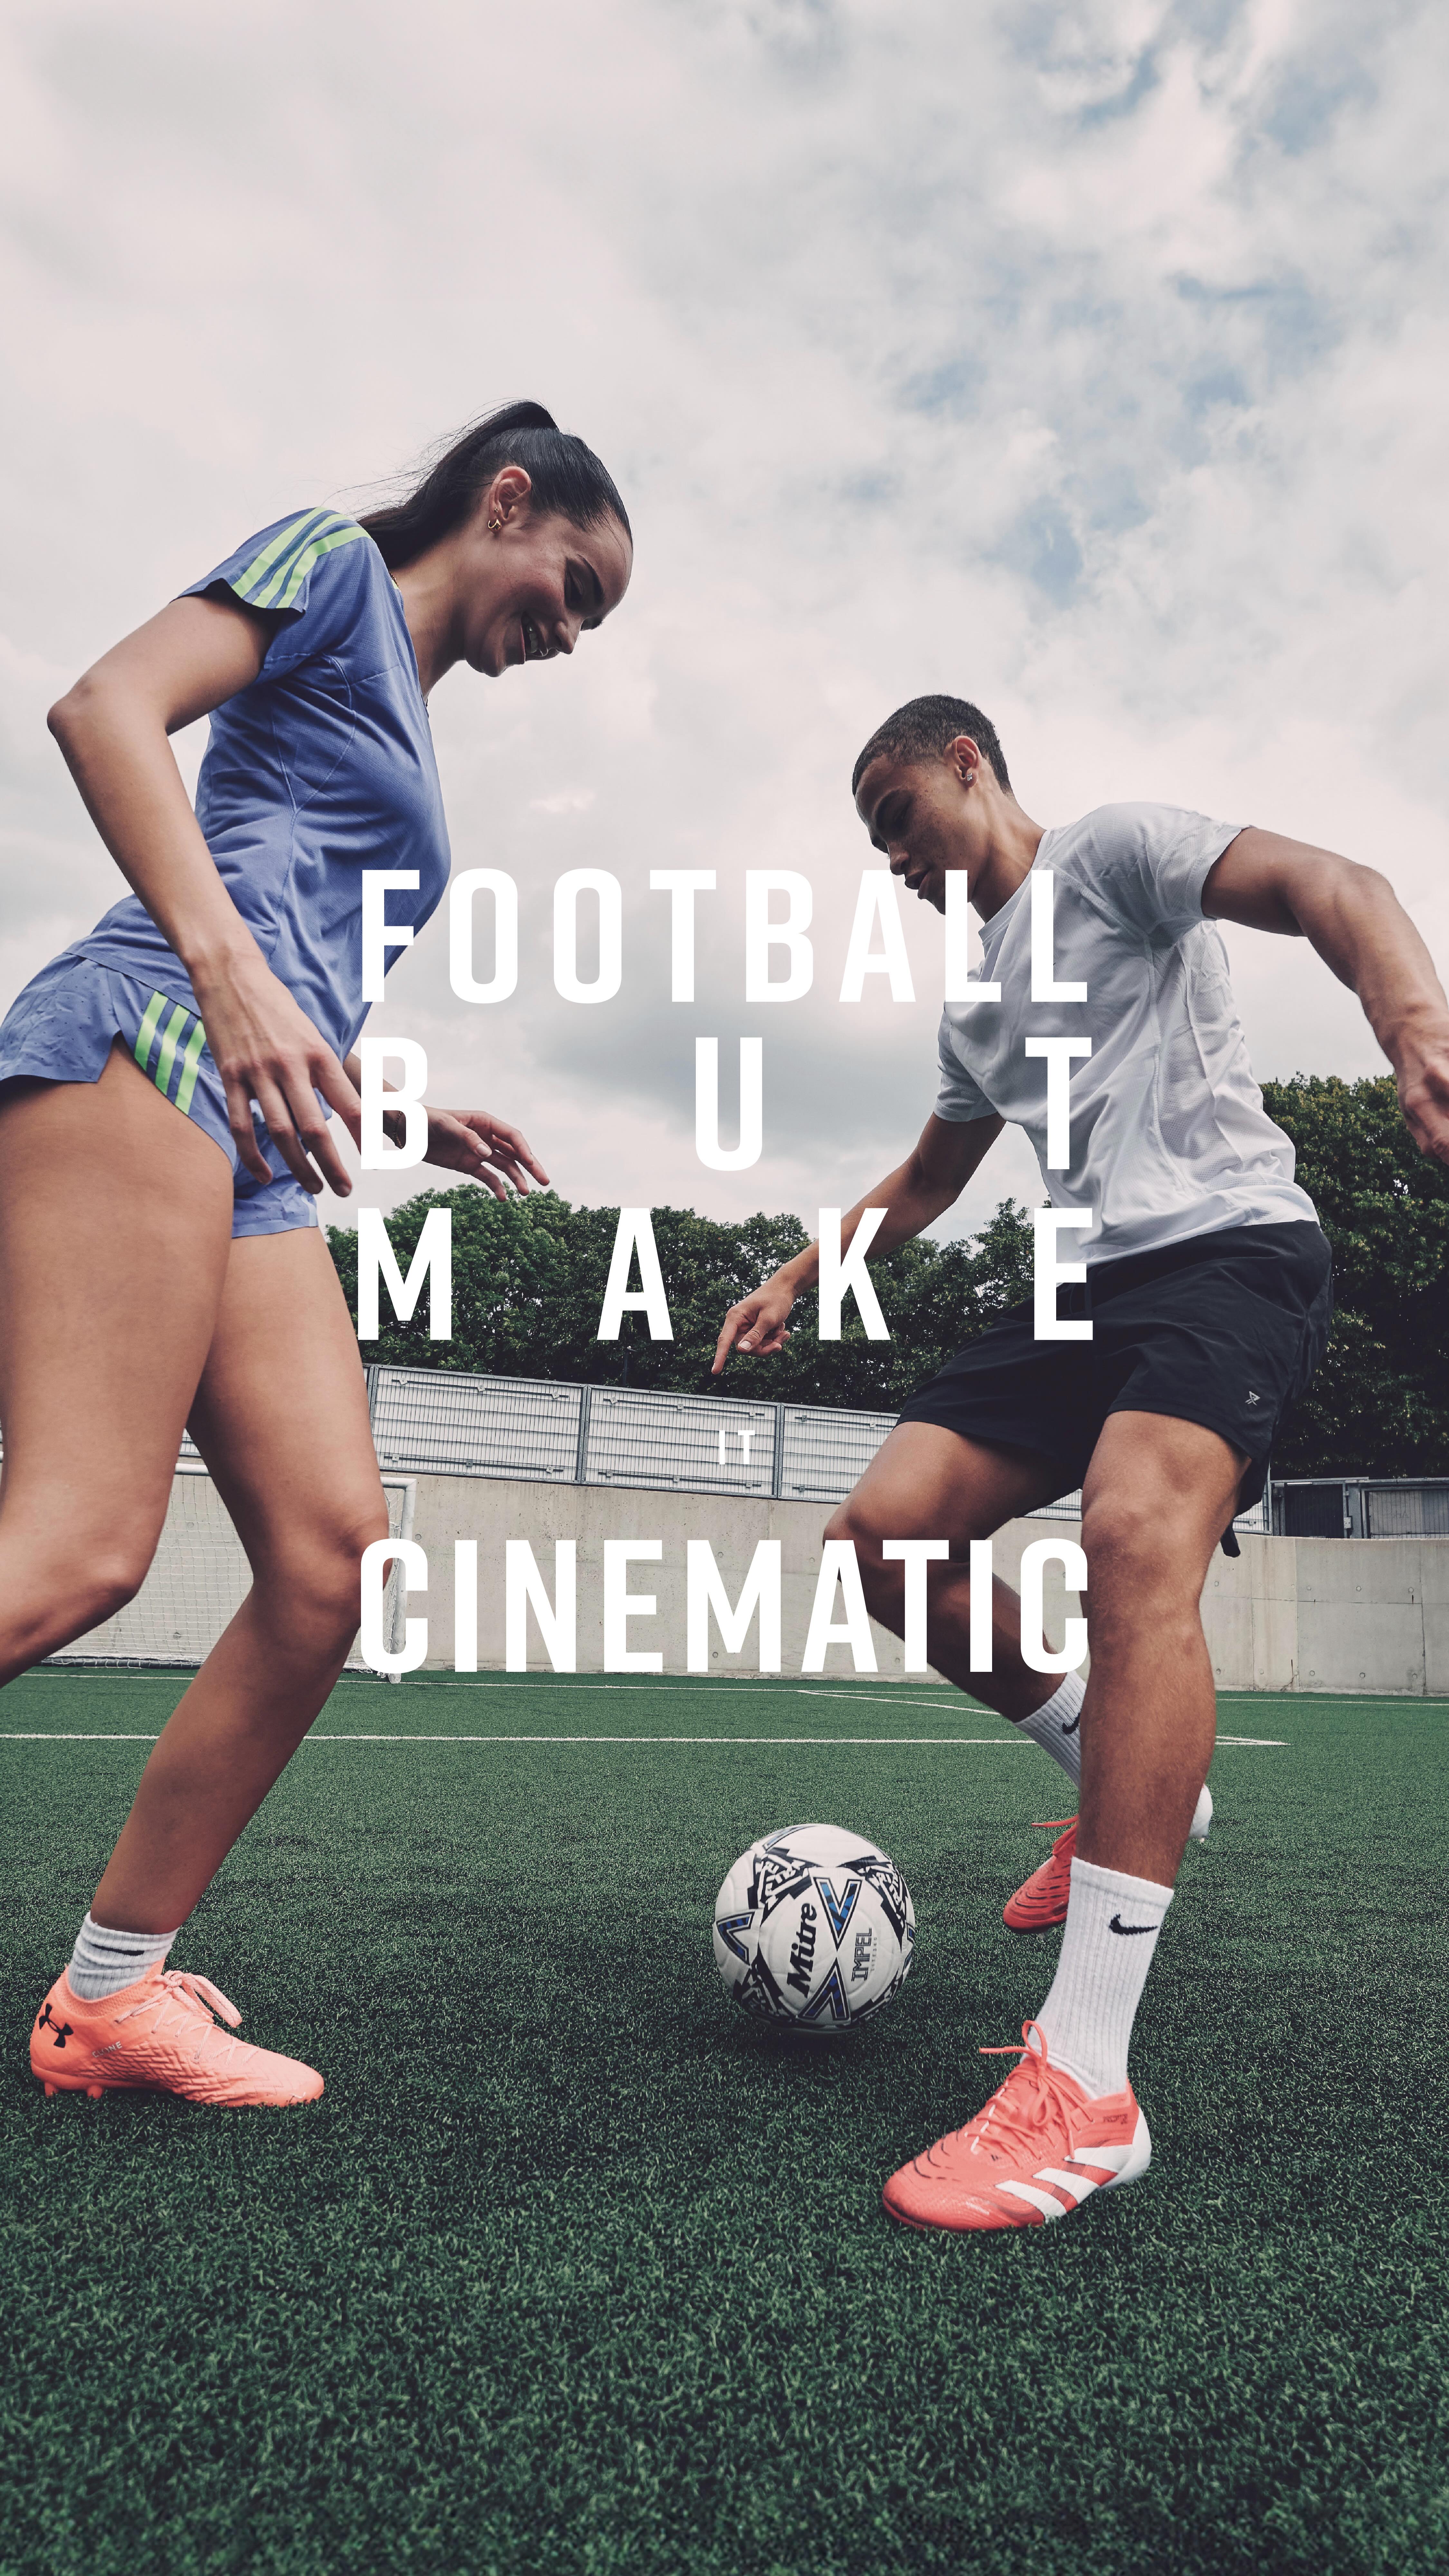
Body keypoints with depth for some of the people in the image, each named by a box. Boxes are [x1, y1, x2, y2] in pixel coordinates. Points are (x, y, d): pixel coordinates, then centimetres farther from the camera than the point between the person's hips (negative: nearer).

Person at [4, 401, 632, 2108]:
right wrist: (230, 968, -22)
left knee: (333, 1549, -4)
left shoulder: (400, 728, 33)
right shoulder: (336, 563, 10)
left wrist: (406, 1115, 23)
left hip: (251, 1153, 9)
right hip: (143, 1051, -9)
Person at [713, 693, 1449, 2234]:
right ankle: (1119, 1779, 15)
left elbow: (1321, 886, -14)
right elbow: (927, 1179, 40)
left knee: (1135, 1535, -33)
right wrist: (796, 1279, 37)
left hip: (1230, 1245, -8)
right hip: (1087, 1284, 8)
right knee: (883, 1537, -7)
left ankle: (1084, 2080, -35)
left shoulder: (1114, 851, 4)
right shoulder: (976, 1002, 27)